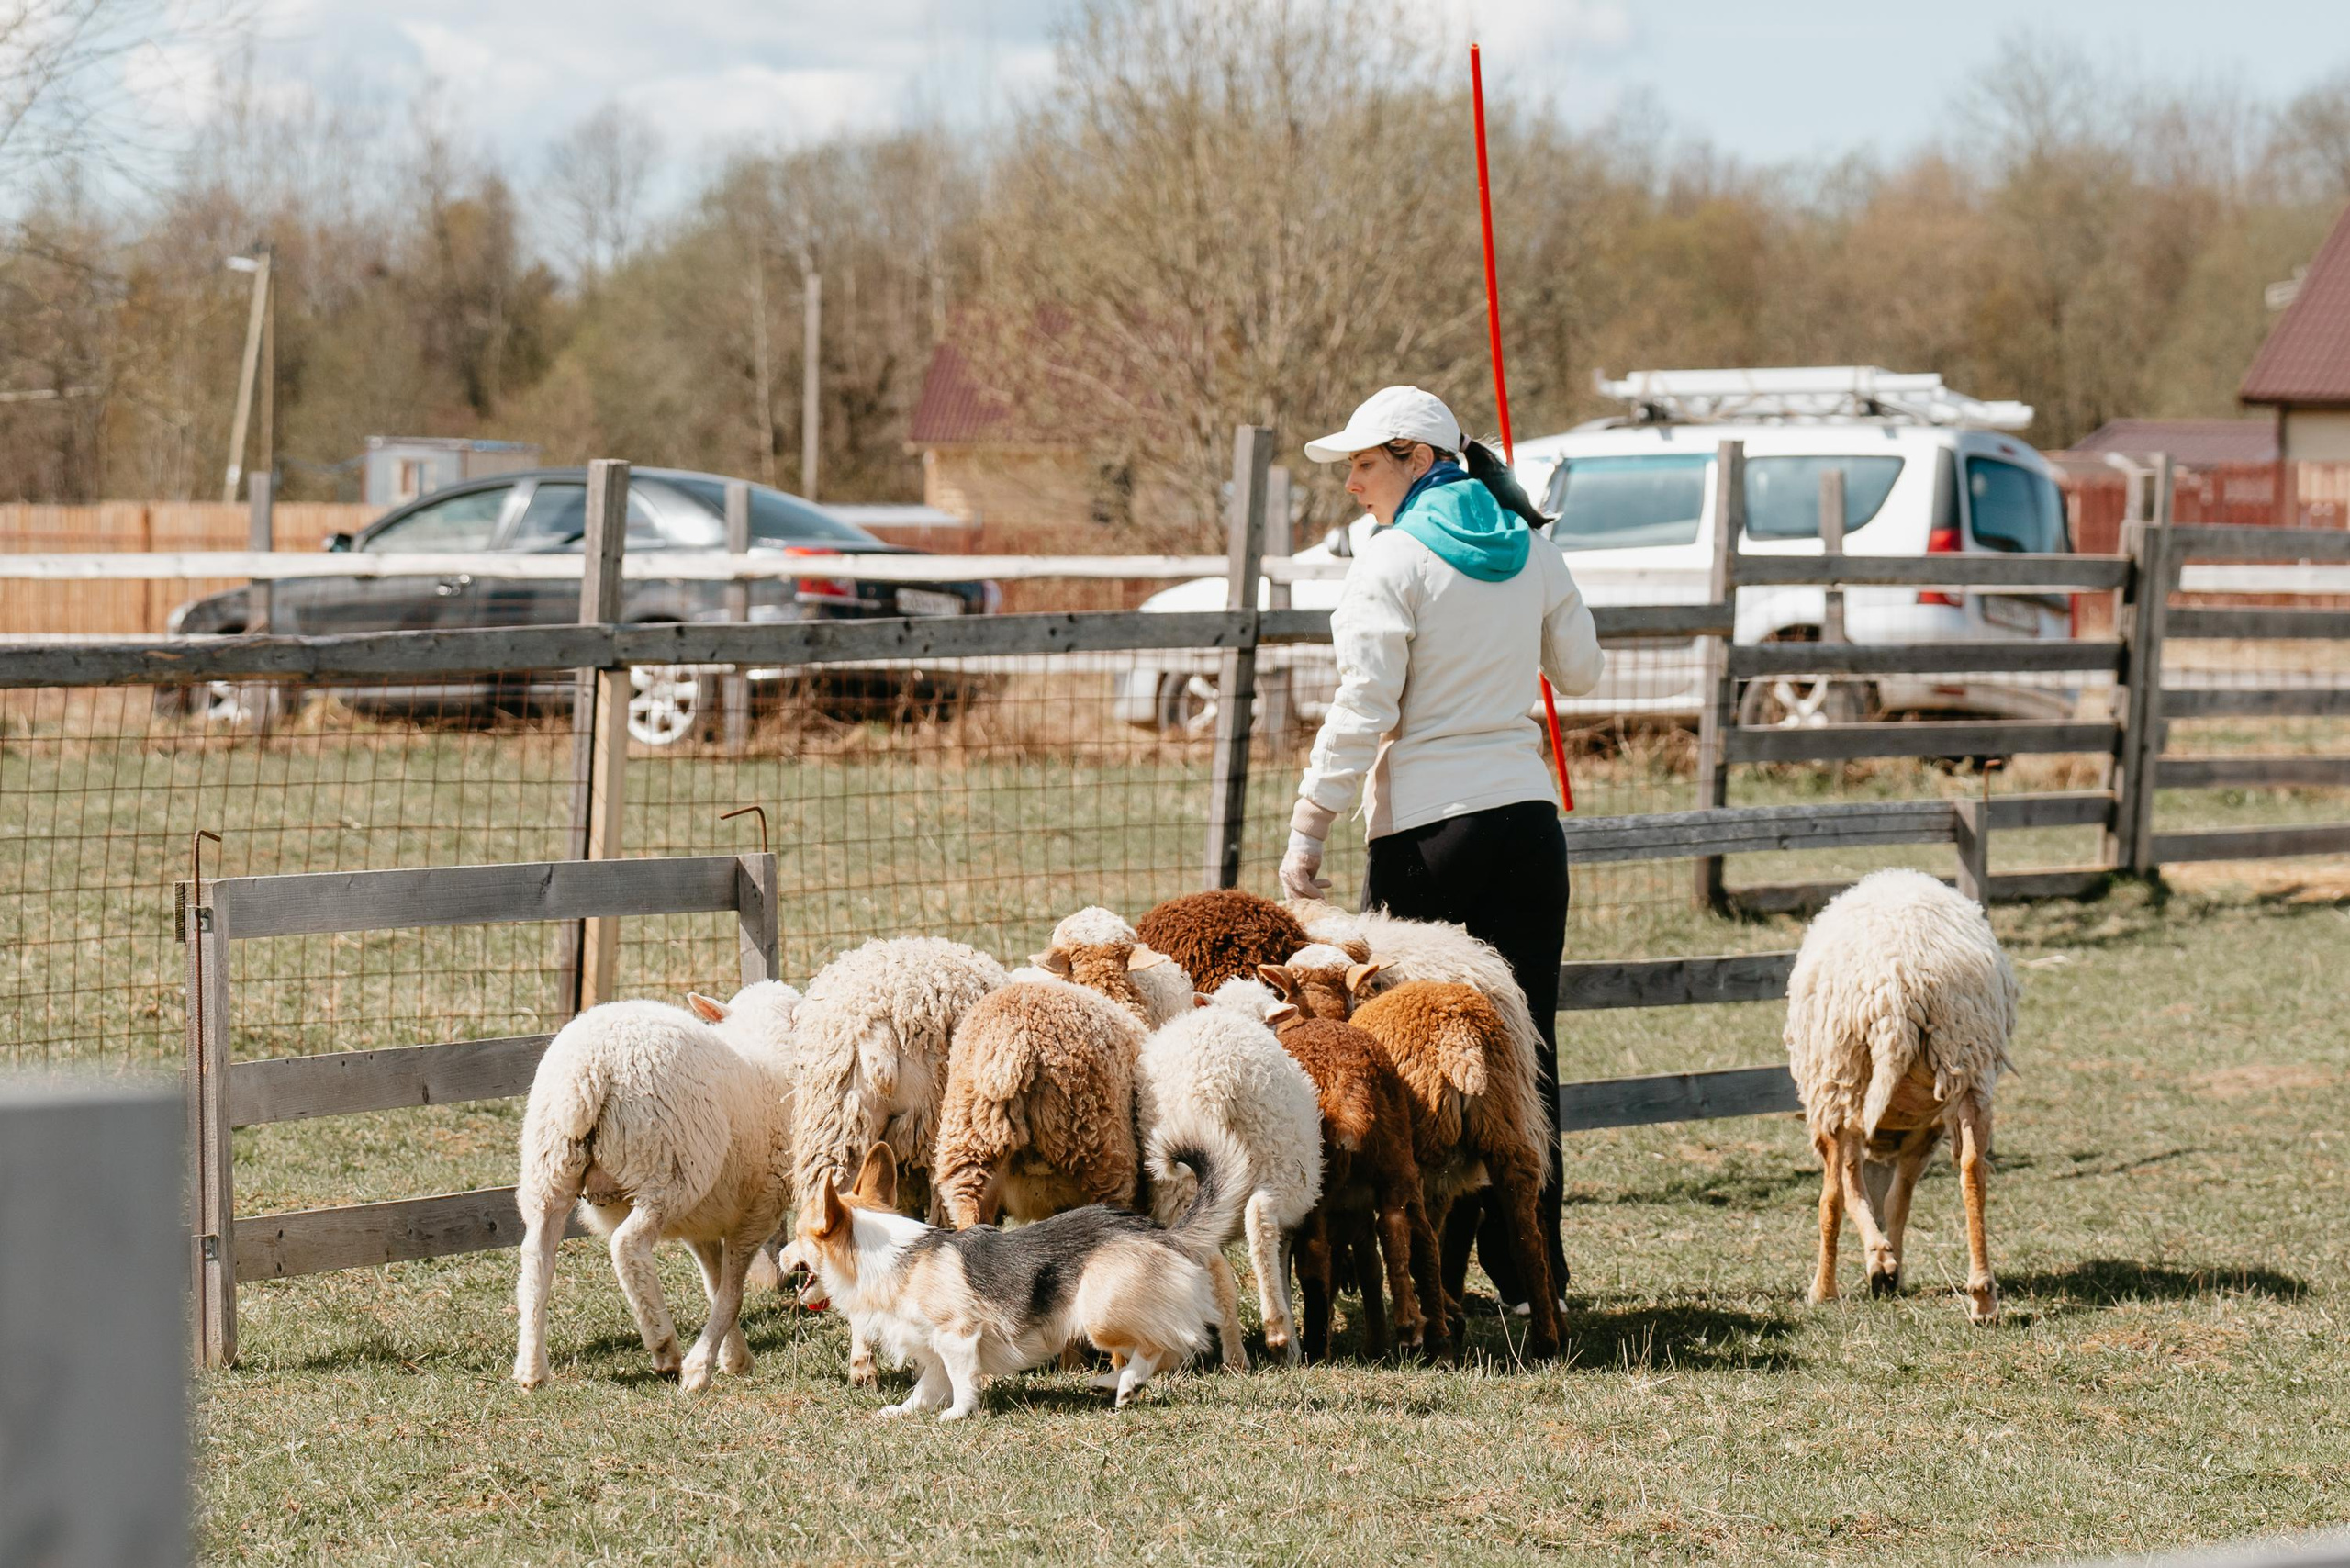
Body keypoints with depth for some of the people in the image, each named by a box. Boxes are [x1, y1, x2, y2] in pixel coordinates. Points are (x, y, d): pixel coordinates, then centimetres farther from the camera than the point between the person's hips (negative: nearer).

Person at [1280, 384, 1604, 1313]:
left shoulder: (1394, 562, -8)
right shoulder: (1533, 553, 9)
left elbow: (1362, 711, -12)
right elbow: (1580, 674, 19)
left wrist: (1306, 831, -7)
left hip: (1430, 827, -5)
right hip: (1527, 812, 5)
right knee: (1523, 1043, 8)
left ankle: (1430, 1274, 3)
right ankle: (1530, 1267, 8)